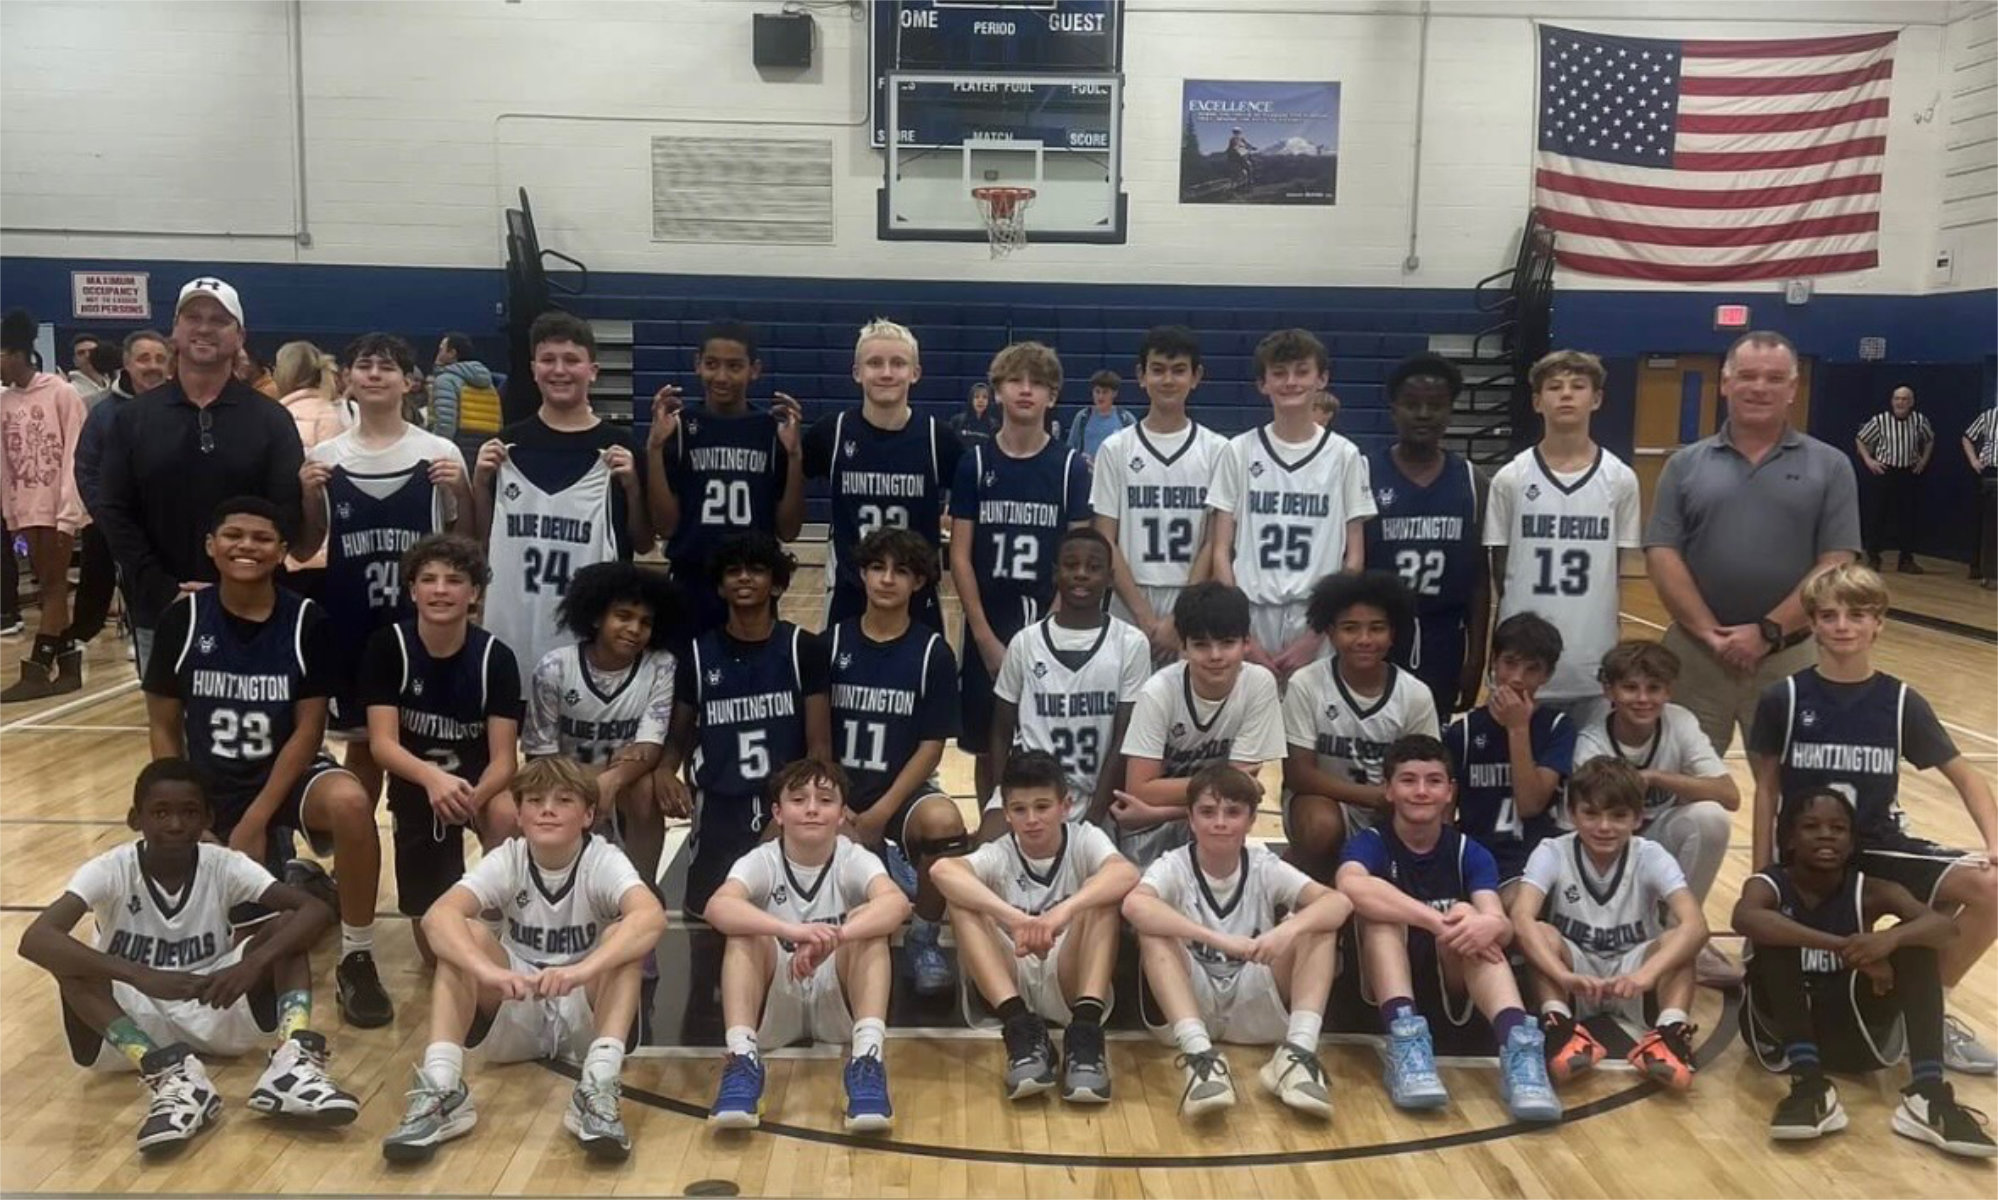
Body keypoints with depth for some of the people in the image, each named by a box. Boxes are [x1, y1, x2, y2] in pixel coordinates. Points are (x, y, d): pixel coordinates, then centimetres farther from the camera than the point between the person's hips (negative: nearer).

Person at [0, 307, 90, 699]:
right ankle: (67, 664, 13)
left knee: (54, 585, -2)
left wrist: (68, 512, -12)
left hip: (57, 505, -5)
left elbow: (76, 456, -9)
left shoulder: (61, 393, -8)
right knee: (49, 586, 8)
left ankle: (38, 670, -3)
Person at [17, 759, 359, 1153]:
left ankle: (293, 1062, -38)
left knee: (288, 926, -19)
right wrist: (143, 977, -44)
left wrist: (253, 963, -40)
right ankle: (168, 1075, -41)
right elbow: (35, 939, -32)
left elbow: (316, 910, -21)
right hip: (135, 1020, -1)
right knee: (68, 959, -28)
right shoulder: (110, 870, -14)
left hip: (217, 1015, 1)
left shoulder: (224, 865, -10)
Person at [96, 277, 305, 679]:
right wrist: (165, 592, -10)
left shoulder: (271, 420, 2)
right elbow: (114, 514, 1)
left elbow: (287, 514, -5)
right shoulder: (133, 417, 6)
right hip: (159, 613, 2)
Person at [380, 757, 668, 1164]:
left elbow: (652, 917, -37)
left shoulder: (604, 860, -15)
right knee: (466, 933, -22)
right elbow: (438, 916, -28)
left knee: (622, 936, -28)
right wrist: (488, 970, -48)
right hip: (514, 1016, 2)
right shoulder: (507, 859, -10)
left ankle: (597, 1091, -38)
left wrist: (581, 970, -53)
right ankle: (441, 1090, -31)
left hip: (587, 1018, -2)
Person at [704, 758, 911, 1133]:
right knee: (744, 934, -27)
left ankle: (867, 1059, -36)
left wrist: (832, 938, -50)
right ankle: (742, 1059, -35)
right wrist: (792, 931, -49)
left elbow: (897, 903, -32)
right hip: (774, 1006, 0)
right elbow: (718, 907, -32)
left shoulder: (854, 859, -9)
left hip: (839, 1004, 0)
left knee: (870, 930, -27)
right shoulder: (761, 861, -9)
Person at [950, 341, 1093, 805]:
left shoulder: (1071, 467, -1)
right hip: (987, 629, 1)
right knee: (987, 749, 10)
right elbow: (960, 555, -2)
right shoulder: (975, 464, 0)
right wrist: (985, 635, -9)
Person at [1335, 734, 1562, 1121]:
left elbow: (1503, 925, -17)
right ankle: (1404, 1039, -44)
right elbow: (1351, 887, -31)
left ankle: (1518, 1044, -46)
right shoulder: (1369, 844, -4)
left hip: (1451, 992, 1)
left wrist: (1490, 926, -42)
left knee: (1468, 917, -26)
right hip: (1384, 992, -1)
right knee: (1381, 908, -26)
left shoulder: (1470, 854, 3)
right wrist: (1435, 920, -41)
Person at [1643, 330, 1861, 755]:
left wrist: (1768, 632, -12)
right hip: (1695, 652, 0)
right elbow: (1661, 556, -3)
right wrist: (1709, 633, -13)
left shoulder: (1829, 466, 4)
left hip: (1788, 656, 0)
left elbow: (1835, 566, -3)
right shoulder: (1685, 464, 5)